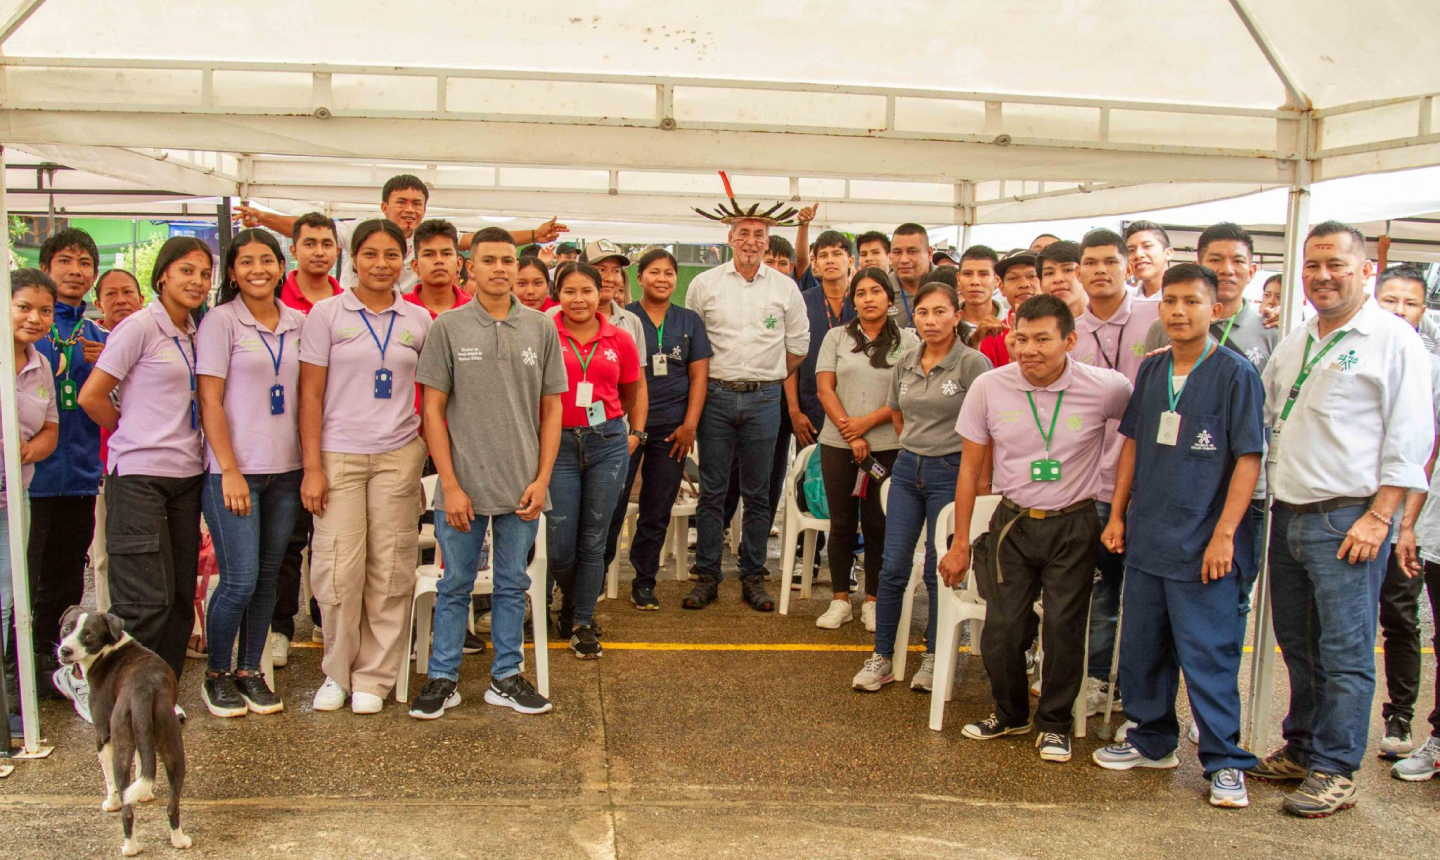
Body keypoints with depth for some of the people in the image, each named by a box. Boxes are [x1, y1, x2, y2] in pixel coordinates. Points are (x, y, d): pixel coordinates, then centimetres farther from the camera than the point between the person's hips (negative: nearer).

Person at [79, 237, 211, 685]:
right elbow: (91, 396, -8)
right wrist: (134, 434, 4)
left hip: (187, 475, 7)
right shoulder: (141, 327, -8)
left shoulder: (193, 333, 12)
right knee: (148, 601, -9)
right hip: (140, 475, -7)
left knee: (180, 597, 8)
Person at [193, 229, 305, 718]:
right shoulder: (220, 321, -4)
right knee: (240, 581, -5)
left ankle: (249, 671, 23)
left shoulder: (298, 323, 9)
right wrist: (230, 471, -13)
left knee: (268, 577, 9)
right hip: (234, 471, -4)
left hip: (285, 470, 5)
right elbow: (210, 401, -7)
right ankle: (217, 675, 16)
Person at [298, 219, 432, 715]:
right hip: (339, 455, -2)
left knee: (390, 571, 4)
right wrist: (312, 467, -6)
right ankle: (338, 672, 17)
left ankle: (374, 677, 17)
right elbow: (310, 395, -1)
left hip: (399, 455, 2)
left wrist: (430, 456, 5)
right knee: (338, 568, -4)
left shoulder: (418, 321, 8)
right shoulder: (327, 314, 1)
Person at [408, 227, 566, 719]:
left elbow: (551, 408, 7)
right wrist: (451, 485, -7)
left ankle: (506, 677, 24)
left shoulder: (540, 329, 4)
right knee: (455, 585, 9)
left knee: (512, 584, 11)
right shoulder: (448, 328, -1)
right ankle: (442, 679, 21)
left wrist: (542, 479, -1)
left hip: (522, 488, 2)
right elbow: (433, 410, -2)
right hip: (463, 485, -1)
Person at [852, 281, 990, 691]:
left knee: (939, 570, 5)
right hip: (907, 469, 5)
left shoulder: (973, 364, -10)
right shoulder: (906, 363, 7)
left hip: (951, 472, -5)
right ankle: (881, 657, 13)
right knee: (893, 567, 3)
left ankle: (934, 658, 21)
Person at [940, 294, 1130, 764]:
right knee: (1002, 628, 0)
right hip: (1012, 521, 1)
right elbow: (970, 469, 1)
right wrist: (960, 543, 2)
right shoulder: (989, 387, -8)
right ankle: (1010, 713, 27)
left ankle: (1054, 722, 24)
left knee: (1064, 628, -1)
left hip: (1073, 526, -1)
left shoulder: (1105, 388, -13)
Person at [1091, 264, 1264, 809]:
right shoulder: (1151, 370, 9)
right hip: (1146, 538, 6)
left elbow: (1248, 458, -10)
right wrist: (1117, 514, 12)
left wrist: (1224, 534, -14)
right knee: (1141, 648, 14)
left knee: (1208, 654, -1)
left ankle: (1224, 763, 13)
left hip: (1202, 544, -6)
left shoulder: (1236, 373, -7)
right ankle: (1152, 741, 31)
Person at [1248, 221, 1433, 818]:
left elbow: (1410, 439, -9)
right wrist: (1272, 495, 13)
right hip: (1287, 517, 6)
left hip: (1347, 519, -6)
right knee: (1298, 645, 14)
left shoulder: (1393, 339, -4)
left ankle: (1335, 770, 8)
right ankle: (1301, 748, 27)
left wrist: (1377, 518, -14)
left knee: (1344, 652, -1)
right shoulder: (1292, 345, 16)